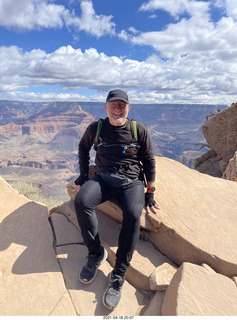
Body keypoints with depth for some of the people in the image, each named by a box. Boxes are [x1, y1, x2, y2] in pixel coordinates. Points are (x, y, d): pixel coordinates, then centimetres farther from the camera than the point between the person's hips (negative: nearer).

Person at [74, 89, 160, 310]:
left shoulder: (139, 130, 0)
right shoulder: (96, 128, 3)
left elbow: (149, 161, 6)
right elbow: (83, 147, 21)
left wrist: (149, 193, 4)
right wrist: (83, 175, 12)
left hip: (131, 182, -1)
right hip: (103, 179, 2)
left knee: (133, 214, -31)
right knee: (81, 201, -28)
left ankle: (118, 275, -15)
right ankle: (96, 253, -7)